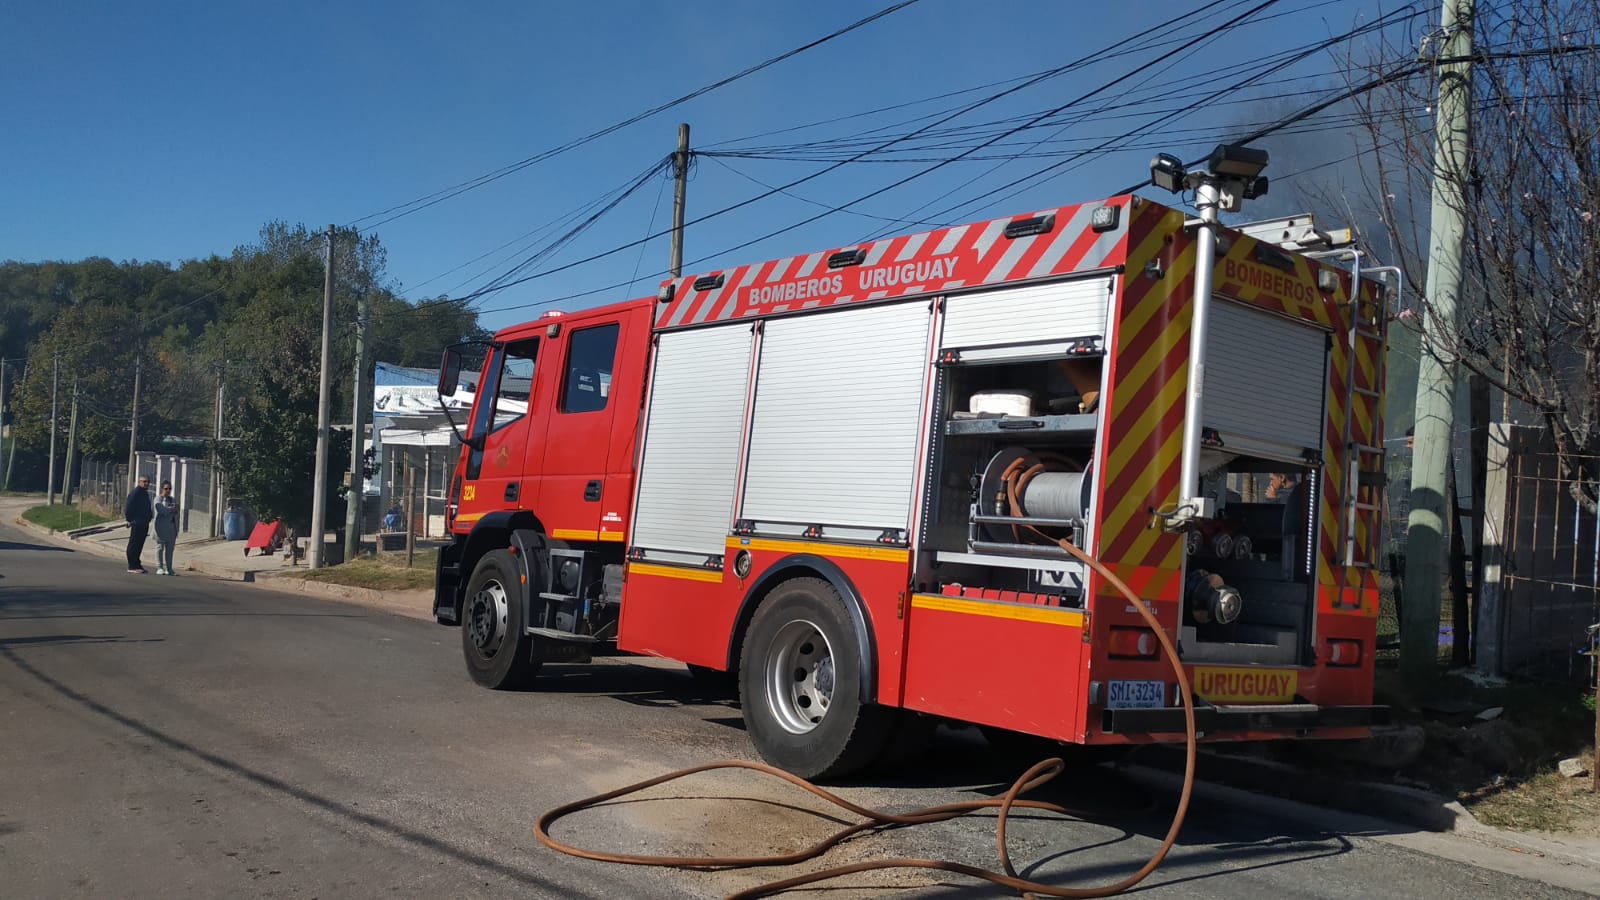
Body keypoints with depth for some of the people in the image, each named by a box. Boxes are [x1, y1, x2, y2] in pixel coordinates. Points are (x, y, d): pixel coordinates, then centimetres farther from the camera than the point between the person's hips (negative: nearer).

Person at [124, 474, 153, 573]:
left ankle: (136, 564, 19)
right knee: (133, 545, -5)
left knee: (139, 546, 13)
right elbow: (128, 507, -16)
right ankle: (132, 566, -3)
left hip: (144, 524, 9)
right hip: (137, 524, -9)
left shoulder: (145, 493, 18)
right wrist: (130, 520, -14)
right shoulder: (135, 493, -11)